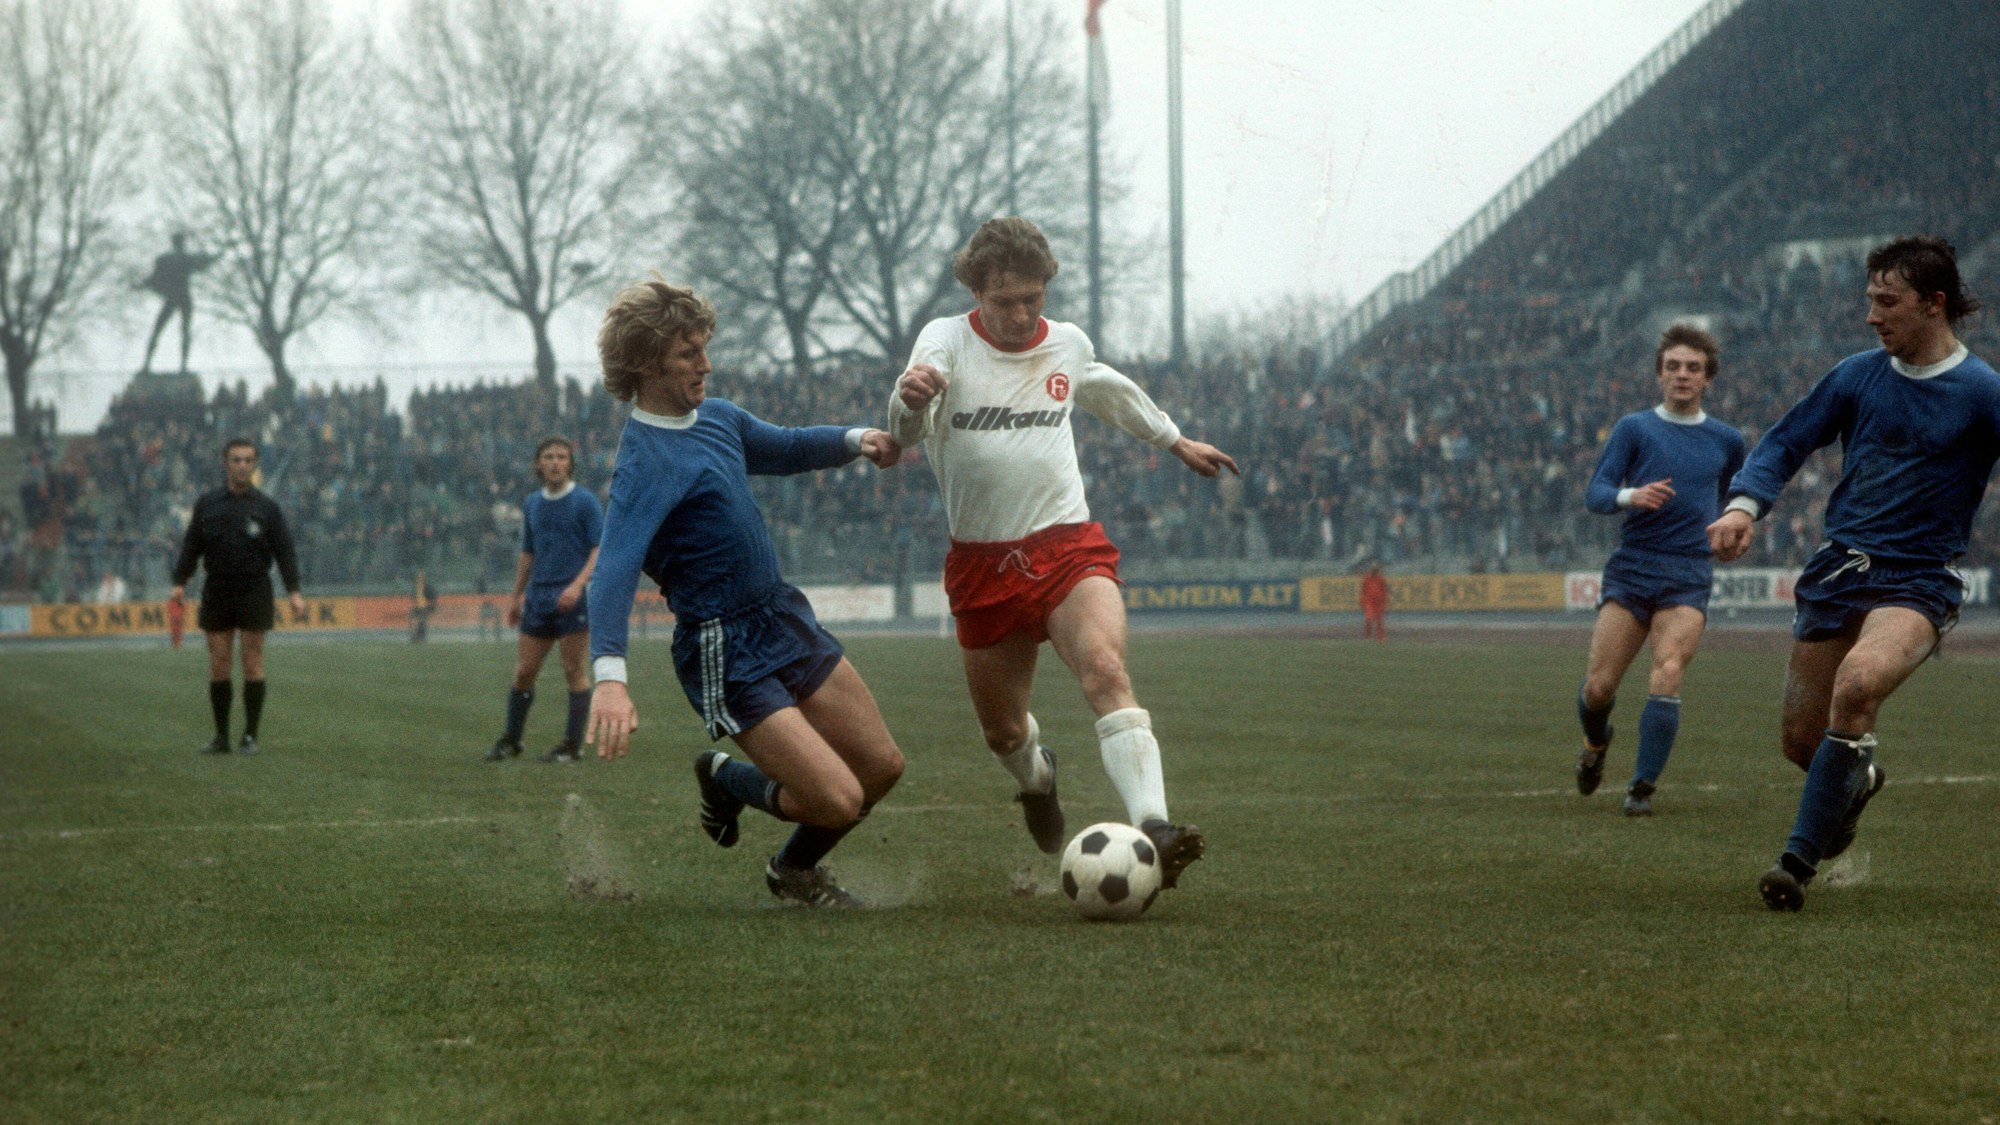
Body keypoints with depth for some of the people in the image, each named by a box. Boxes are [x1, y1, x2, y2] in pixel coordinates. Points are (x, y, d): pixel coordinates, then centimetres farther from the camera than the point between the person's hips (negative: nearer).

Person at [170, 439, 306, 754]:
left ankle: (250, 737, 3)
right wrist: (179, 583, -3)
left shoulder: (266, 507, 3)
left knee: (252, 664, -3)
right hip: (217, 594, 2)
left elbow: (284, 550, 2)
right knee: (219, 666, 1)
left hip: (254, 594, -2)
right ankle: (221, 736, 9)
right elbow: (191, 547, 9)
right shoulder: (207, 505, 8)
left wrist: (294, 590, -8)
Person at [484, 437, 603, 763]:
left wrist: (578, 584, -21)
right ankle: (510, 741, 16)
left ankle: (573, 745, 2)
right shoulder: (531, 504, 14)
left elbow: (602, 549, -9)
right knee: (523, 671, 5)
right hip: (538, 598, 5)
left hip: (573, 599, -5)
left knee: (574, 671, -3)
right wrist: (516, 596, 22)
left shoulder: (585, 501, -4)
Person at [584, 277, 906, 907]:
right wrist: (609, 676, -50)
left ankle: (796, 868, 34)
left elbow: (784, 449, 26)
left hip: (786, 618, 9)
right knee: (839, 800, -12)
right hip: (726, 656, -9)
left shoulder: (715, 416, 6)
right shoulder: (645, 461, -22)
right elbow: (615, 570, -35)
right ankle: (727, 780, 18)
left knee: (882, 767, 10)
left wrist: (855, 441, 5)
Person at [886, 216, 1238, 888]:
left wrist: (1176, 441, 44)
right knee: (1003, 732, 9)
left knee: (1106, 669, -28)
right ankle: (1036, 776, 48)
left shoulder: (1069, 345, 7)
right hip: (982, 563, 0)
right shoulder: (947, 340, -4)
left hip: (1067, 548, 0)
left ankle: (1153, 829, -41)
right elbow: (905, 431, -24)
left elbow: (1113, 393, 32)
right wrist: (911, 398, -48)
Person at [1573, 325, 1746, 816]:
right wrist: (1631, 496, -23)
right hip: (1630, 569, 0)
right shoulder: (1634, 429, 5)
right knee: (1599, 686, -5)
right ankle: (1595, 743, 30)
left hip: (1689, 576, 0)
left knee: (1667, 675, -20)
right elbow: (1594, 493, -4)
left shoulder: (1726, 441, 12)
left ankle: (1643, 788, -13)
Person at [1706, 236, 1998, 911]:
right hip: (1836, 569, 5)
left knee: (1859, 682, -34)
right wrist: (1744, 504, -8)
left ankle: (1799, 862, -26)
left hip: (1918, 582, -5)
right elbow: (1785, 444, 10)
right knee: (1801, 741, 7)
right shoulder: (1857, 376, 7)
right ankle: (1857, 780, 46)